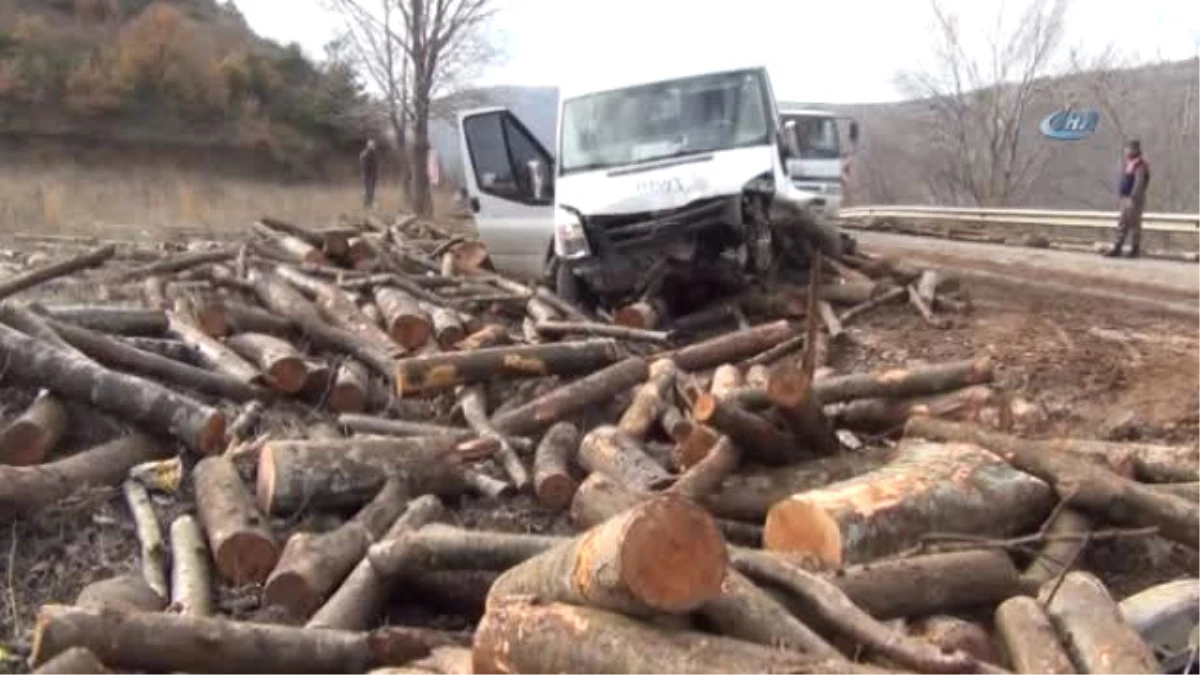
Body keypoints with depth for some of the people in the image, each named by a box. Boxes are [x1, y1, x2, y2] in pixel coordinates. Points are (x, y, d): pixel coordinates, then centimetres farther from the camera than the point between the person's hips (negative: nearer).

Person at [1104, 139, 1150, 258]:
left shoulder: (1139, 166, -15)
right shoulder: (1130, 163, 15)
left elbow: (1138, 184, -21)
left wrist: (1132, 199, -24)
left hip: (1133, 199, -10)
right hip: (1126, 198, 10)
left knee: (1134, 224, -3)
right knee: (1122, 224, 9)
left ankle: (1135, 250, 3)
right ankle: (1117, 248, 11)